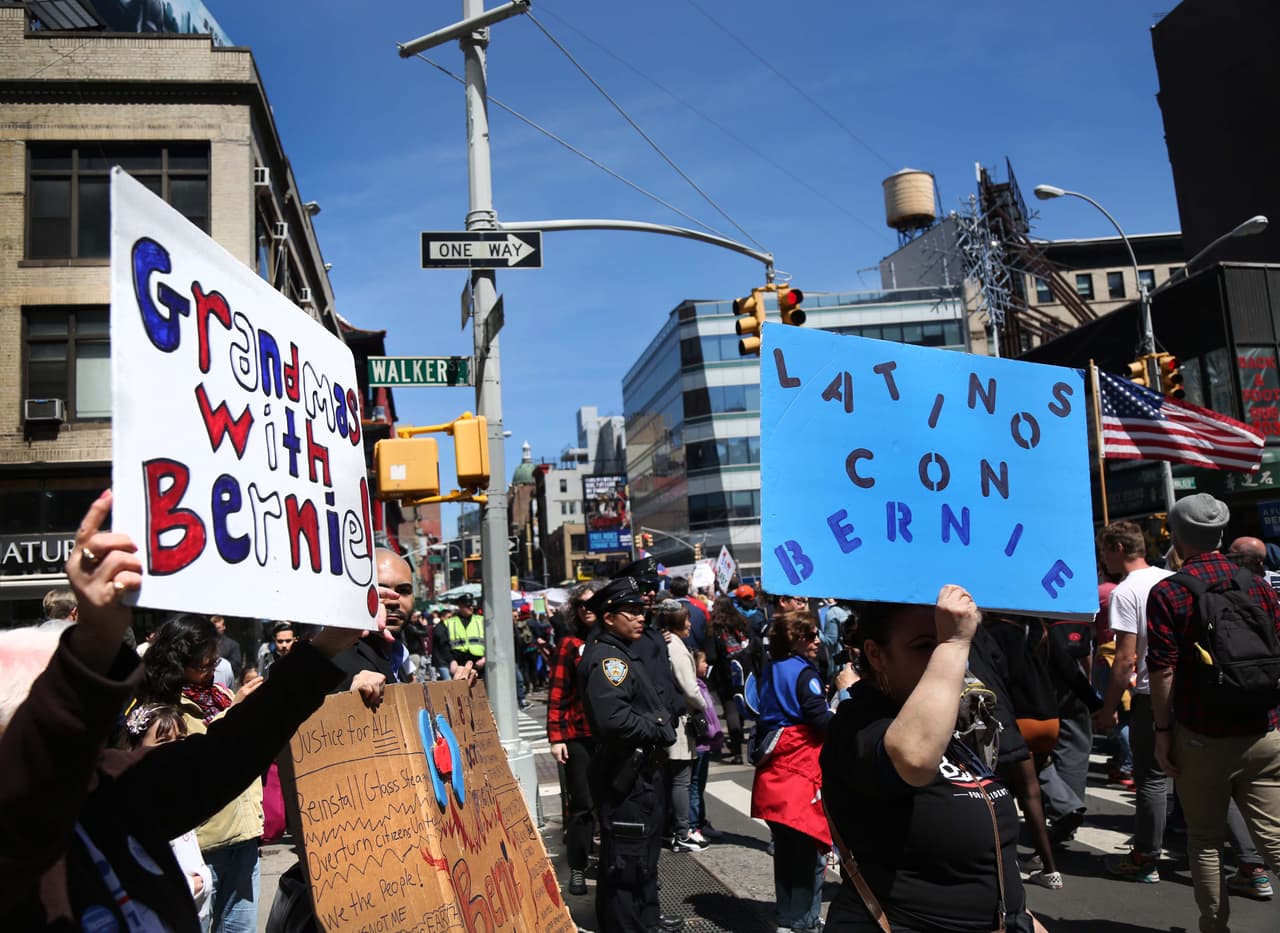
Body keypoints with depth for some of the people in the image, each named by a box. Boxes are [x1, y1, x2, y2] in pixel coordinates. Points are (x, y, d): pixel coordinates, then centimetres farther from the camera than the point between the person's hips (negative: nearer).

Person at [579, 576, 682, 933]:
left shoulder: (624, 652, 13)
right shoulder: (606, 657, -21)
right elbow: (613, 719, -33)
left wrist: (662, 724, 2)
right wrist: (658, 731, -19)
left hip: (643, 768, 11)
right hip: (624, 772, -11)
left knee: (646, 847, 24)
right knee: (626, 858, 0)